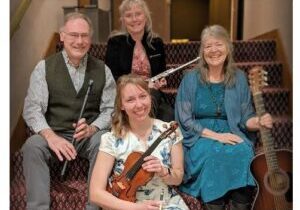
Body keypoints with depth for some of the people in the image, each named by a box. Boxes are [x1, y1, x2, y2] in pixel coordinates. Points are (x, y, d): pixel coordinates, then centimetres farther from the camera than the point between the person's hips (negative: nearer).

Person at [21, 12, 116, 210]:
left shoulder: (102, 70, 7)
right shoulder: (44, 67, 4)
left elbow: (110, 109, 3)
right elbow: (32, 109, -5)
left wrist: (92, 128, -18)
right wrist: (50, 136, -24)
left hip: (90, 136, 0)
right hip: (54, 135, 0)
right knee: (32, 145, -30)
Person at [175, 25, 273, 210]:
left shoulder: (239, 78, 8)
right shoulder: (191, 79, 0)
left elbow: (245, 118, 10)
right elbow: (185, 120, -5)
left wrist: (259, 121, -13)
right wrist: (216, 136, -15)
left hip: (232, 135, 2)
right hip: (199, 138, -2)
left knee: (243, 153, -30)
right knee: (213, 155, -34)